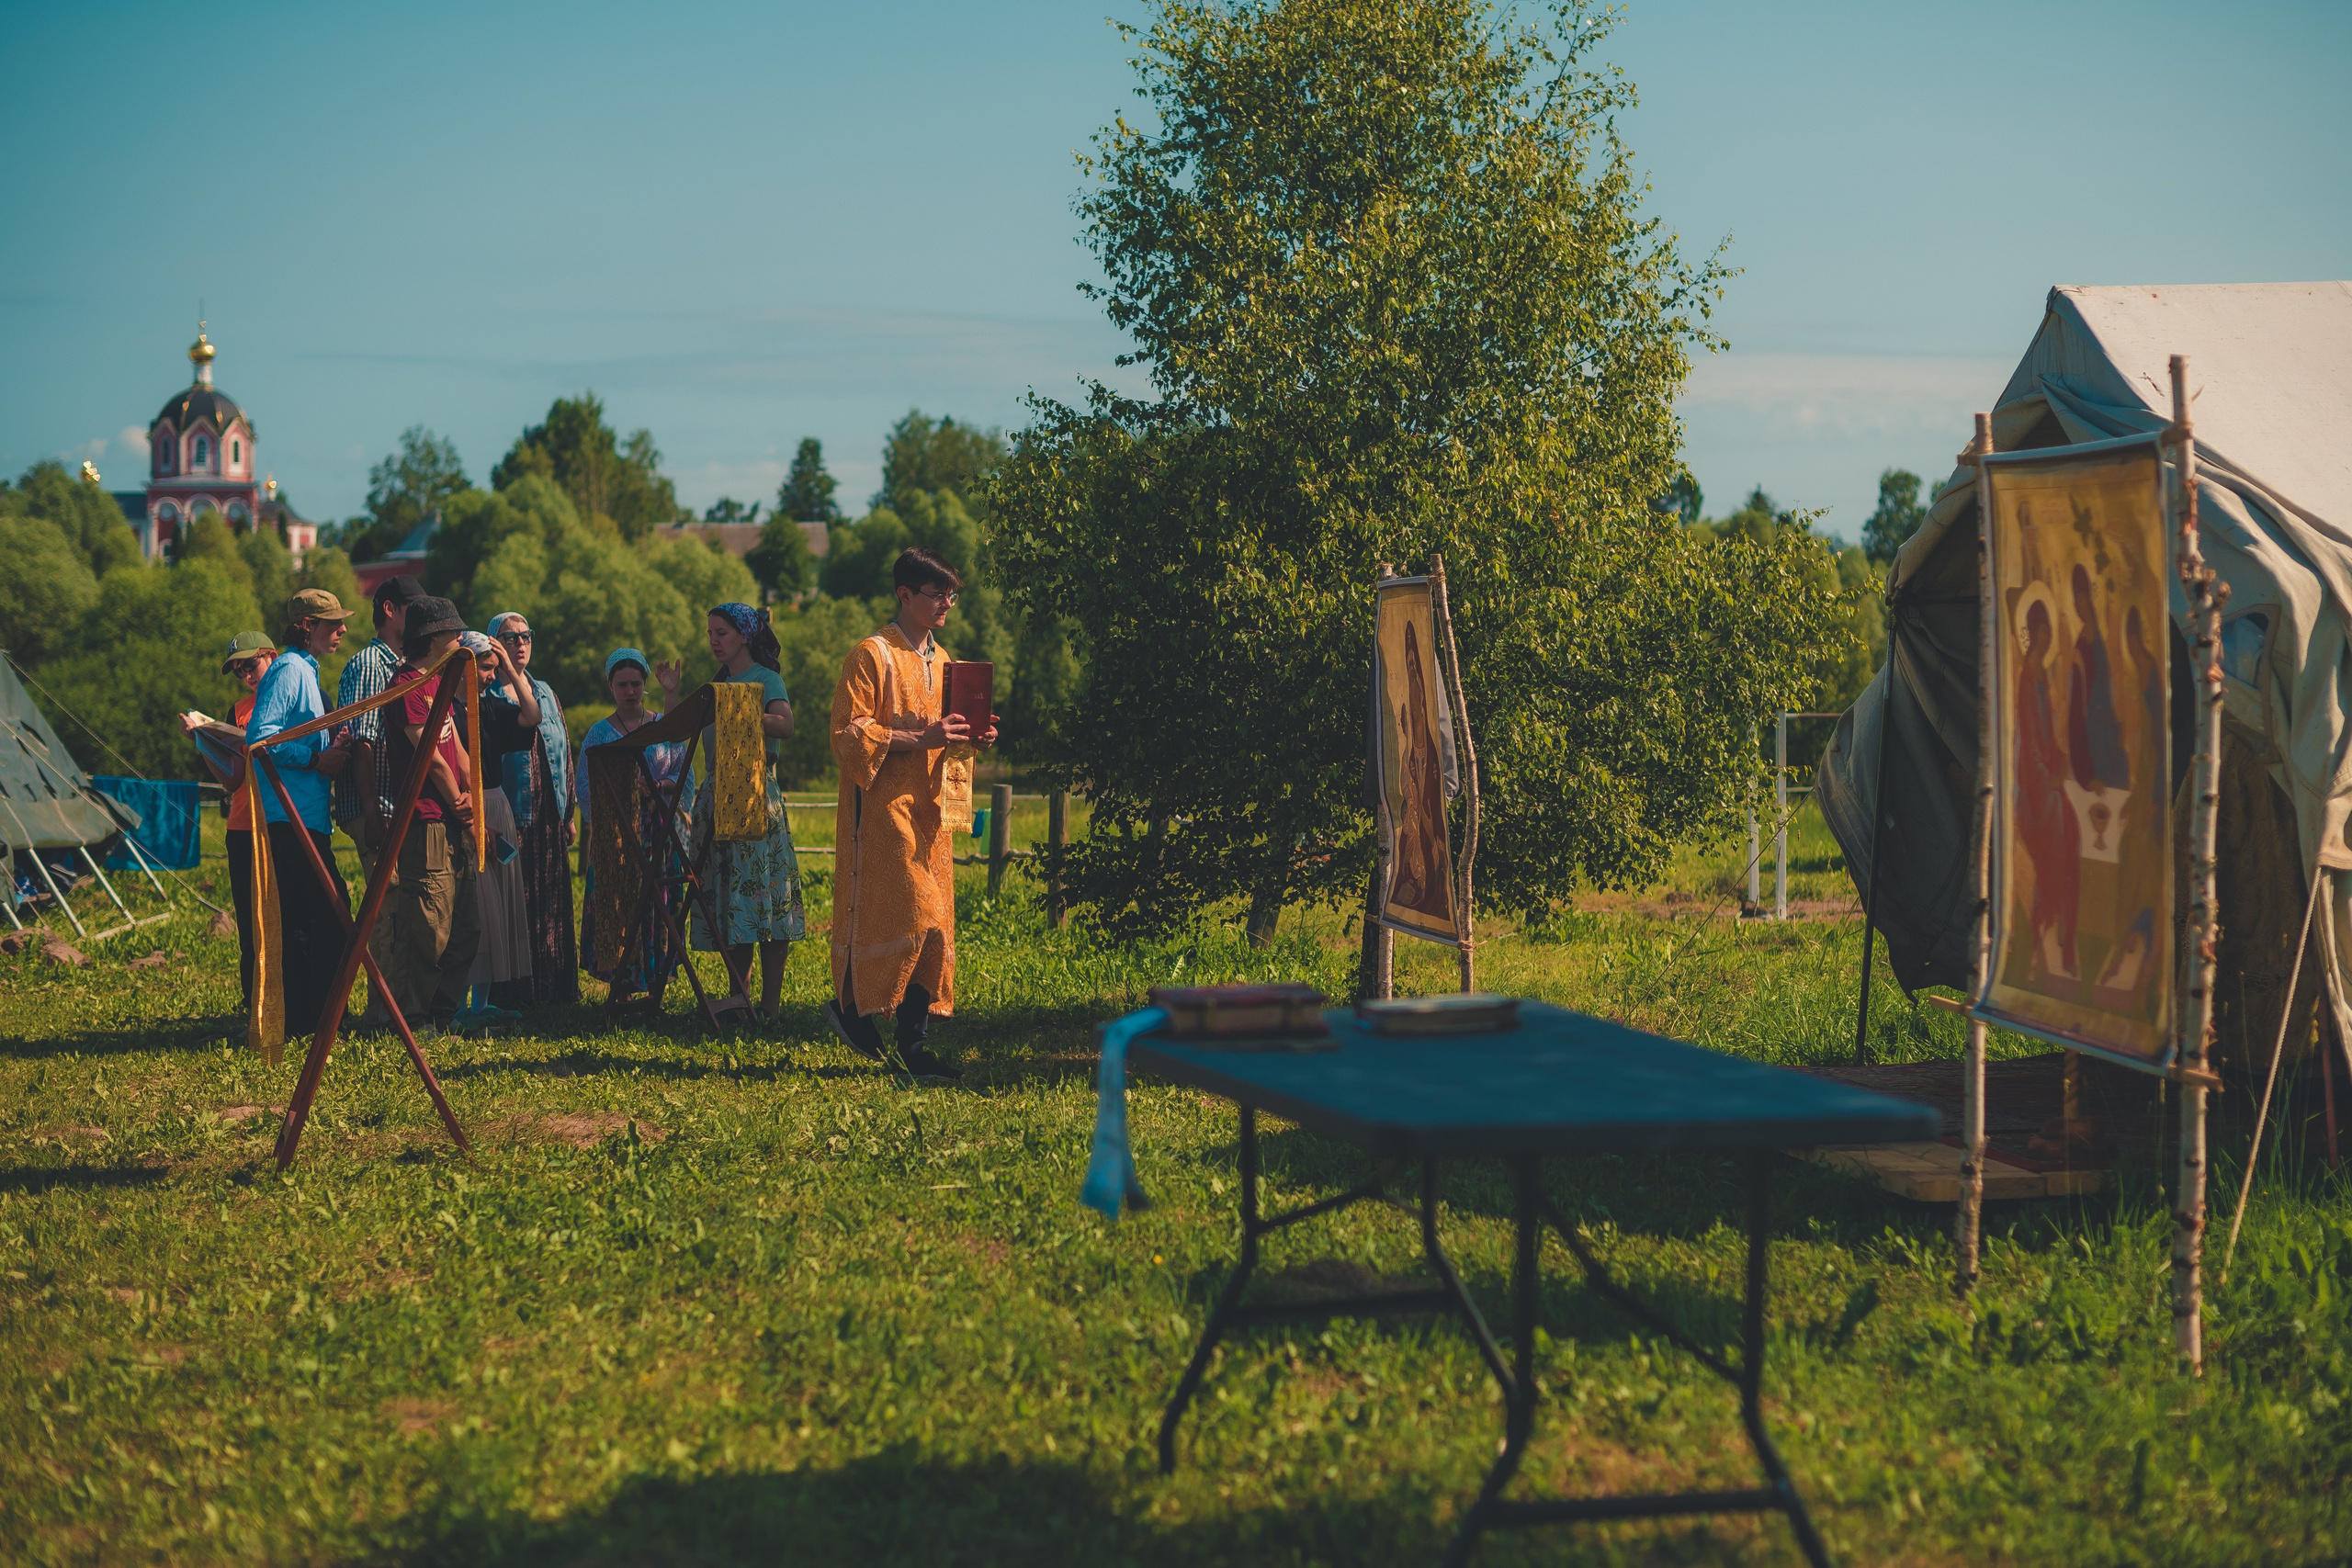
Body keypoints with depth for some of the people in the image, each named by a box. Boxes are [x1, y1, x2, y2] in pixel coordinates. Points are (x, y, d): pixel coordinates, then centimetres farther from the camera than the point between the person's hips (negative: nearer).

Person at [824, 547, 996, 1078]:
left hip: (927, 809, 7)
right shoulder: (872, 656, -7)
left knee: (931, 925, 2)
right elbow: (849, 736, -13)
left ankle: (914, 1043, 4)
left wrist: (968, 737, 2)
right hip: (883, 806, -7)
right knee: (910, 914, -12)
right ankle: (848, 1001, 9)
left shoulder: (940, 660, 17)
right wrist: (919, 738, -22)